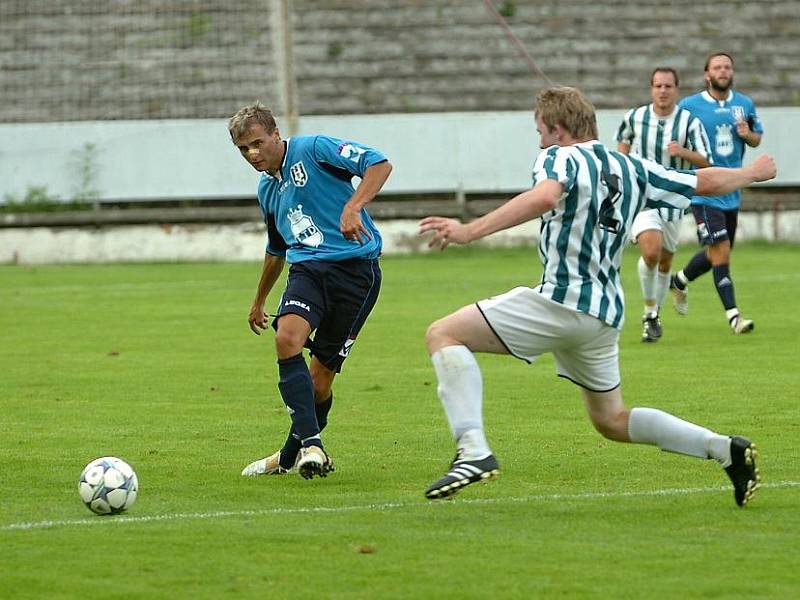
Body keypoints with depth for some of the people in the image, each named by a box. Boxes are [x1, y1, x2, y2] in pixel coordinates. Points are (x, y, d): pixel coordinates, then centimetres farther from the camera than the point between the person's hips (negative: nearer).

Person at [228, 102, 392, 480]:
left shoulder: (313, 150, -3)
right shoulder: (267, 189, 20)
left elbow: (379, 164, -12)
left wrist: (353, 207, -27)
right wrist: (259, 301, 45)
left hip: (355, 268, -6)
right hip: (307, 268, 6)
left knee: (320, 379, -4)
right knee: (286, 338, -26)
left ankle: (292, 455, 19)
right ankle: (311, 445, -28)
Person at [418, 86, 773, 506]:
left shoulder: (561, 157, -5)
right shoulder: (633, 169, 15)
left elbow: (545, 196, -27)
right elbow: (707, 182, 21)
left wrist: (471, 231, -33)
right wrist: (752, 173, 42)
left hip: (562, 299, -8)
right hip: (606, 315, 8)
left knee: (443, 335, -7)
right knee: (612, 420, 25)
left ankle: (473, 451, -25)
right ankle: (725, 449, 14)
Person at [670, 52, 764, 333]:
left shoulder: (745, 104, 7)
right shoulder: (689, 106, -6)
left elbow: (757, 139, 16)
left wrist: (747, 134, -7)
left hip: (731, 191, 6)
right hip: (703, 191, -6)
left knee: (718, 253, 16)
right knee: (721, 250, -14)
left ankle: (679, 281, 42)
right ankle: (733, 315, -12)